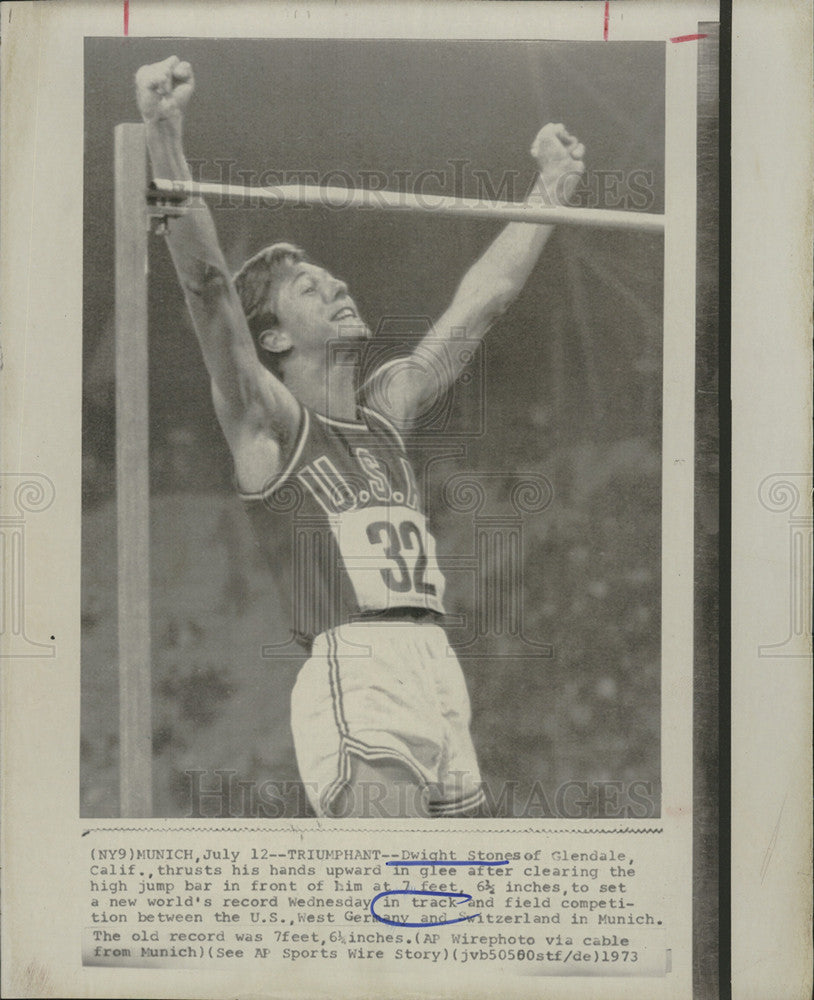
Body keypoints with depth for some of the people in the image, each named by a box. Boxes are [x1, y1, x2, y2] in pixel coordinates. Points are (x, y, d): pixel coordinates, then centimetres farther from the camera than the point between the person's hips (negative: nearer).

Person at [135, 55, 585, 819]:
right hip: (356, 680, -7)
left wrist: (551, 186, 33)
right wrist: (165, 137, -21)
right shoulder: (268, 423, 3)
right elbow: (205, 283, -11)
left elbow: (480, 302, 28)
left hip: (441, 686, 7)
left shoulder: (386, 410, 21)